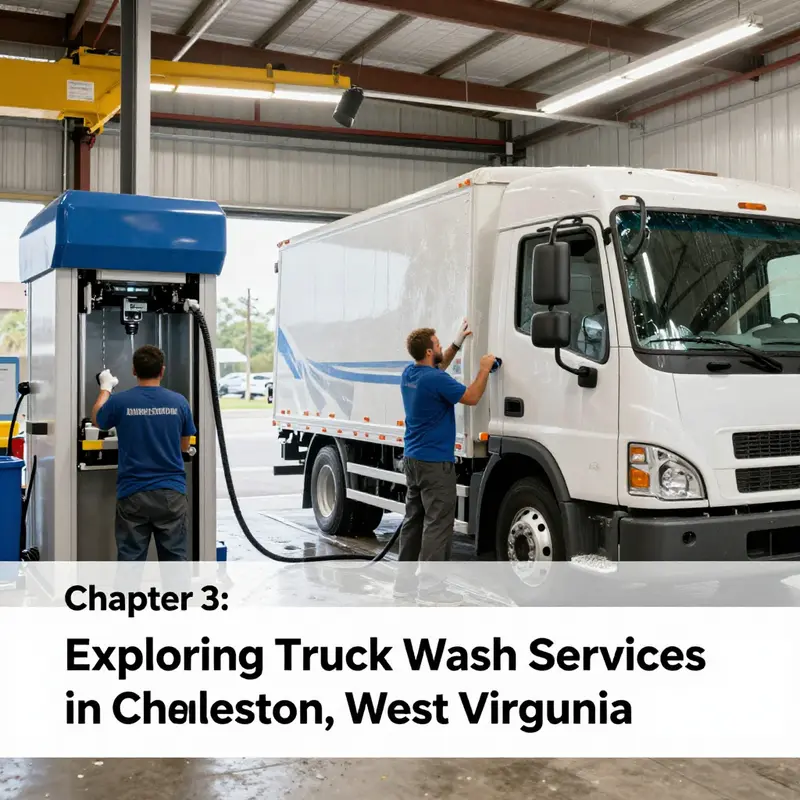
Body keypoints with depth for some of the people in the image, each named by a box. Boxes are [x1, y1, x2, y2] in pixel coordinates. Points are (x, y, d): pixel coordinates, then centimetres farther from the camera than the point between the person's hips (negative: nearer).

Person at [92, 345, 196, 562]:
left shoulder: (119, 402, -6)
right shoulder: (179, 402, -3)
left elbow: (97, 420, 17)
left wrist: (105, 389, 30)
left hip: (133, 494, -1)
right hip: (171, 493, 1)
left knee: (130, 559, 6)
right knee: (175, 558, 7)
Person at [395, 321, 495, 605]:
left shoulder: (410, 373, 7)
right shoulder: (435, 380, -20)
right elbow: (471, 397, -12)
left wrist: (457, 344, 23)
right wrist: (485, 369, 0)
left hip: (413, 459, 9)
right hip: (435, 463, -9)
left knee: (414, 520, 13)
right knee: (438, 524, -6)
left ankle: (404, 581, 17)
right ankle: (430, 589, -5)